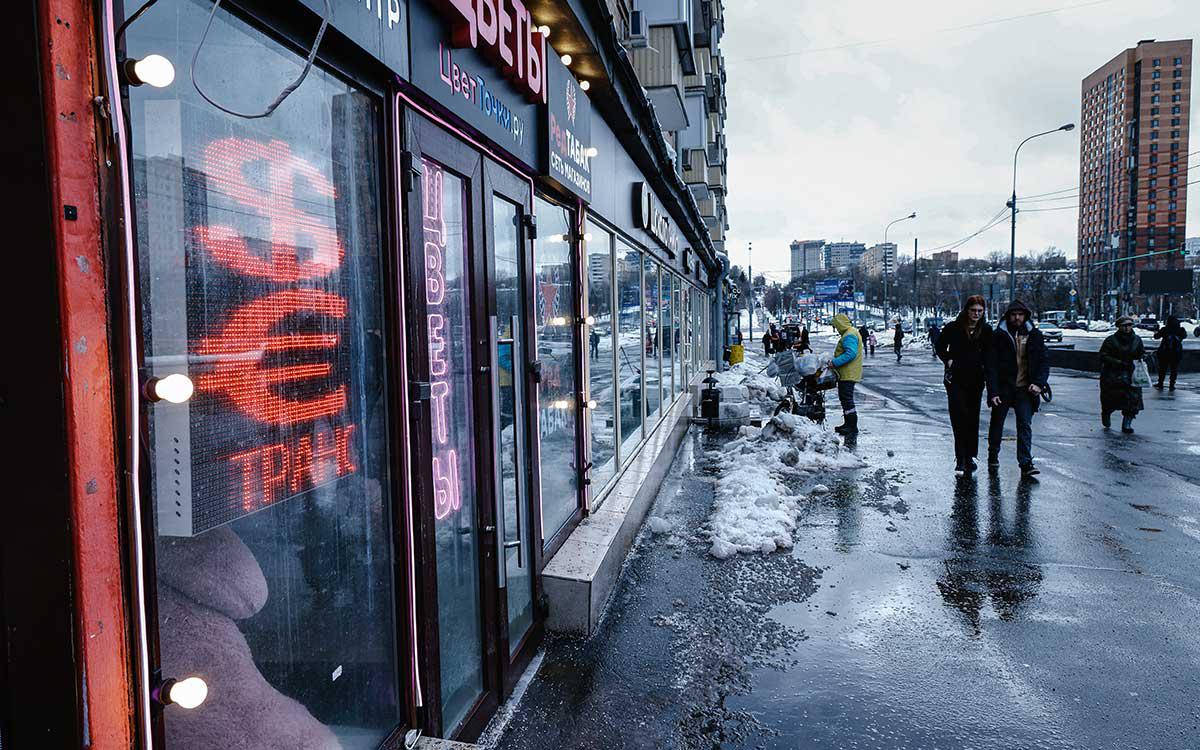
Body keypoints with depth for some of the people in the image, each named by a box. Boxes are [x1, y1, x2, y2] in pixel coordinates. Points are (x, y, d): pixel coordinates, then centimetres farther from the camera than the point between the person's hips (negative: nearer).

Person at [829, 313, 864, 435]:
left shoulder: (849, 335, -17)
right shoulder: (851, 333, 18)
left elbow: (850, 354, -27)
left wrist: (834, 362, -23)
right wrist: (835, 361, 14)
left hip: (848, 374, -11)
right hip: (846, 373, 11)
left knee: (847, 399, -9)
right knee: (844, 398, 17)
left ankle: (853, 427, -6)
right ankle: (848, 424, 26)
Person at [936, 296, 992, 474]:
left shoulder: (986, 330, 4)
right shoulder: (953, 327, -4)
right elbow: (939, 346, 8)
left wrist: (984, 365, 0)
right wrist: (948, 360, -4)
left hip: (976, 379, 3)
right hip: (955, 378, -3)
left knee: (973, 419, 8)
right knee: (960, 417, -9)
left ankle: (970, 457, 19)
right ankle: (960, 459, -6)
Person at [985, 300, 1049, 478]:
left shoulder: (1034, 335, 5)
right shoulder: (998, 336, -4)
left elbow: (1044, 362, 9)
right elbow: (990, 365, -6)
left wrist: (1039, 383, -7)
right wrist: (993, 392, -13)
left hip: (1025, 390, 1)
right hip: (1002, 389, -1)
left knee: (1025, 426, -5)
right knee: (996, 424, 11)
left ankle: (1026, 463, -4)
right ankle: (993, 457, 28)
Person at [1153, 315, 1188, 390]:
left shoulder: (1164, 329, -9)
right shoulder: (1181, 330, -4)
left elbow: (1157, 336, 4)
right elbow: (1185, 335, 17)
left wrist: (1156, 332, 26)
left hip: (1164, 353, -1)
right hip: (1177, 353, 1)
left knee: (1162, 368, 10)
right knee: (1174, 369, 10)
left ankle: (1160, 384, 16)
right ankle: (1172, 385, 10)